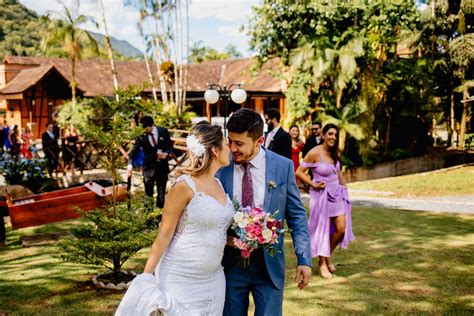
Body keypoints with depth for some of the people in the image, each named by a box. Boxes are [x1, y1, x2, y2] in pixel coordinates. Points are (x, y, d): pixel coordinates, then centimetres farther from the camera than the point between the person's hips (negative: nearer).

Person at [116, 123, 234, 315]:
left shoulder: (218, 184, 7)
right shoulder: (184, 186, -15)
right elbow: (164, 234, -12)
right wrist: (146, 276, -14)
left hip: (213, 278, 7)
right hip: (180, 278, -7)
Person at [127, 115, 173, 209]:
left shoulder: (163, 131, -5)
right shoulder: (141, 136, -11)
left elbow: (170, 145, 5)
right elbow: (134, 152, -13)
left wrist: (166, 153, -16)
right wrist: (130, 166, -28)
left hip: (162, 166, 2)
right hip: (149, 167, -2)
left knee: (161, 192, 13)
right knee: (148, 193, 0)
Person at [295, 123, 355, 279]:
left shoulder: (334, 153, 5)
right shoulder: (315, 153, -16)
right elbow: (299, 172, -15)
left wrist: (343, 187, 13)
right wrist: (314, 185, -17)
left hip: (337, 194, 6)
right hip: (322, 195, -6)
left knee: (341, 228, 3)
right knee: (323, 229, 4)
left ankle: (328, 256, 27)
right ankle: (322, 264, 21)